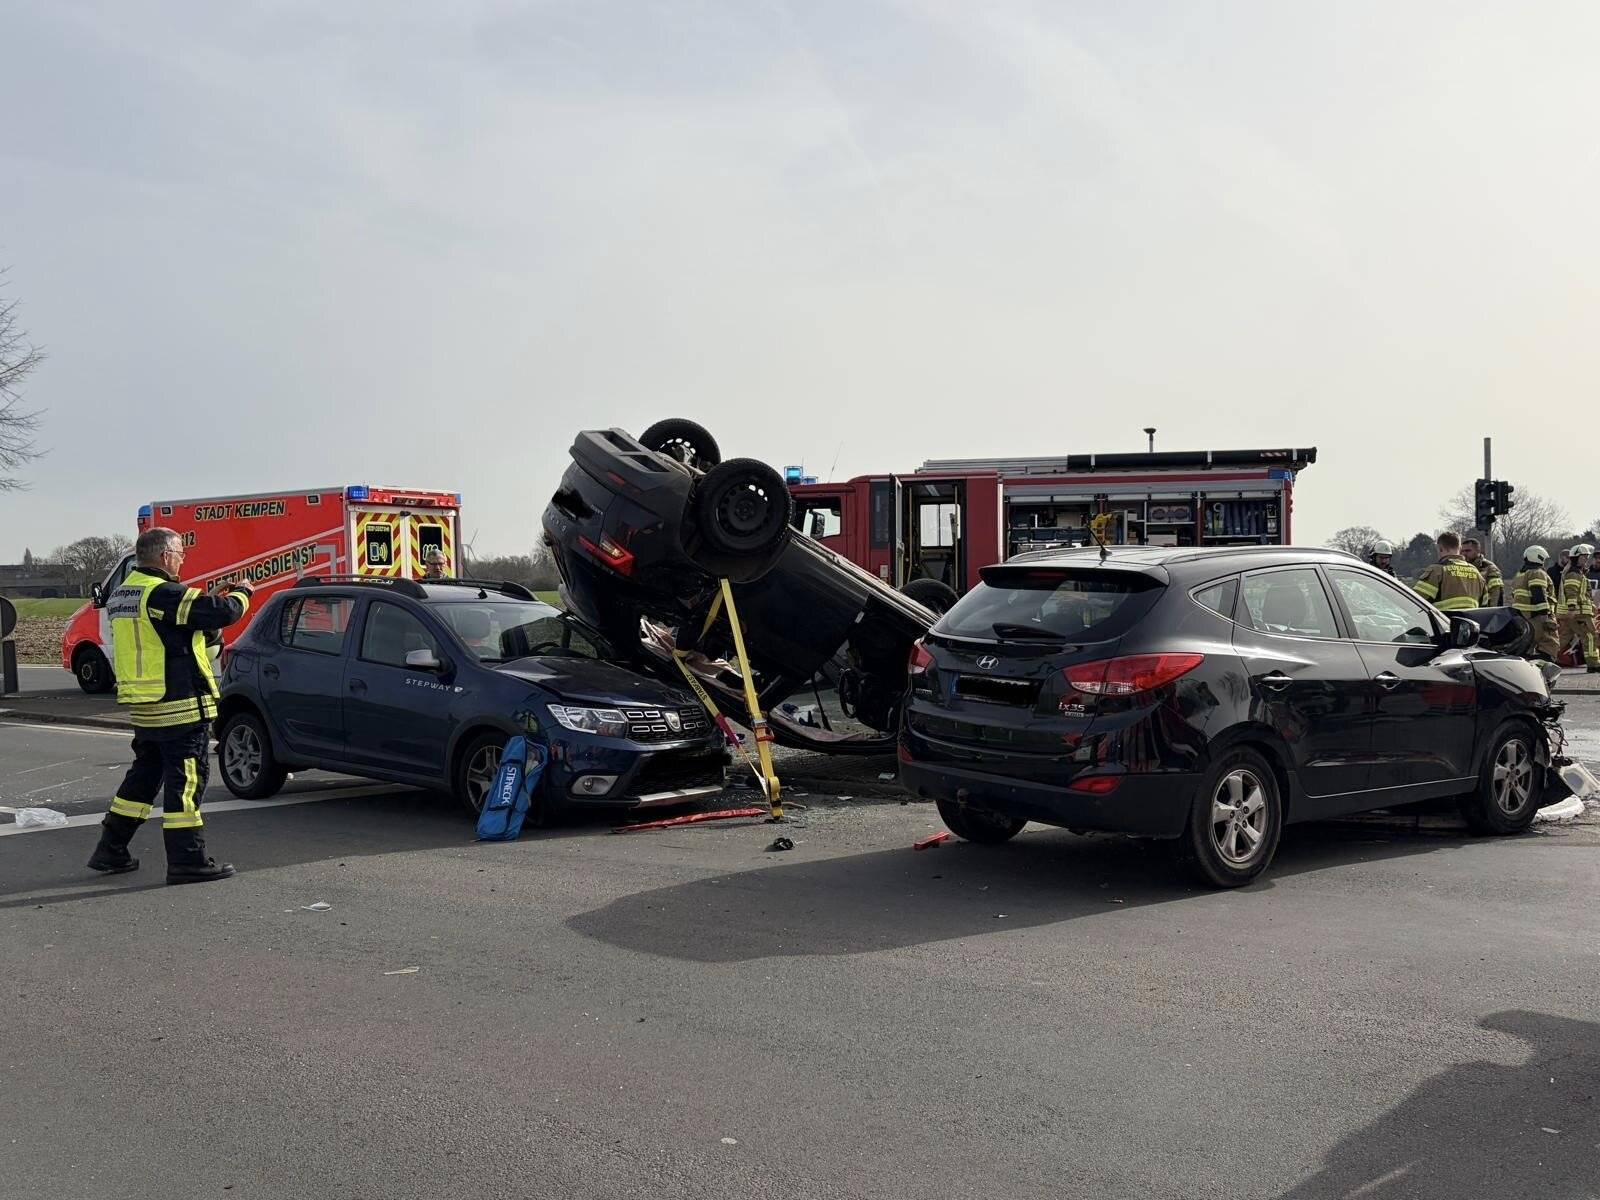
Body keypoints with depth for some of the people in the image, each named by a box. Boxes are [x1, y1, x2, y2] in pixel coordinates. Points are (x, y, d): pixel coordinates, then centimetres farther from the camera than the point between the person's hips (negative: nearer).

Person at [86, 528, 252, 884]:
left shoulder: (122, 594, 13)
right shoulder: (163, 594, -18)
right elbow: (222, 613, -20)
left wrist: (209, 600, 16)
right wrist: (241, 593, 0)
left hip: (143, 707, 9)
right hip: (179, 706, -9)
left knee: (144, 774, 20)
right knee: (187, 779, -3)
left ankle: (111, 851, 26)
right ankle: (187, 861, -1)